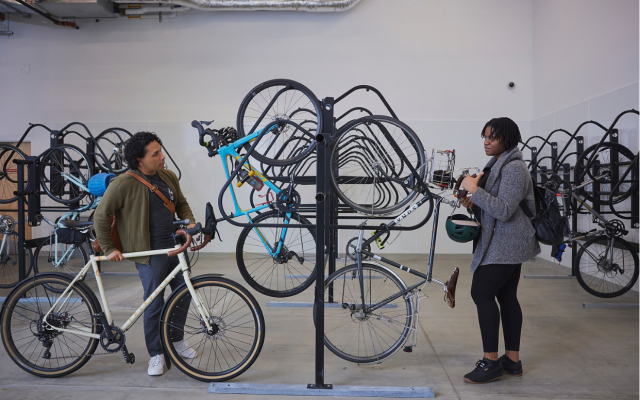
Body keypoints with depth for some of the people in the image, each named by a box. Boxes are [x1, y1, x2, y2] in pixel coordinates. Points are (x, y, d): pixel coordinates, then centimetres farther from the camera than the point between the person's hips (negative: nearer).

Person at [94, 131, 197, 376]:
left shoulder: (168, 177, 5)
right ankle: (156, 354, 15)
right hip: (149, 252, -6)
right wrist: (109, 249, -6)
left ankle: (177, 340, 35)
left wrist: (189, 221, 1)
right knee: (154, 303, -3)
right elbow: (101, 215, -8)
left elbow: (181, 203, 20)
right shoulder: (124, 184, -14)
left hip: (175, 246, 7)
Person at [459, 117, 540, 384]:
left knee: (481, 293, -12)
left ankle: (491, 362, -6)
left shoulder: (514, 168, -16)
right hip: (507, 243, 10)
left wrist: (475, 190, -21)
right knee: (507, 297, 11)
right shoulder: (498, 164, 17)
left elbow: (504, 210, -26)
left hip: (505, 244, -10)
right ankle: (512, 360, 18)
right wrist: (473, 204, 6)